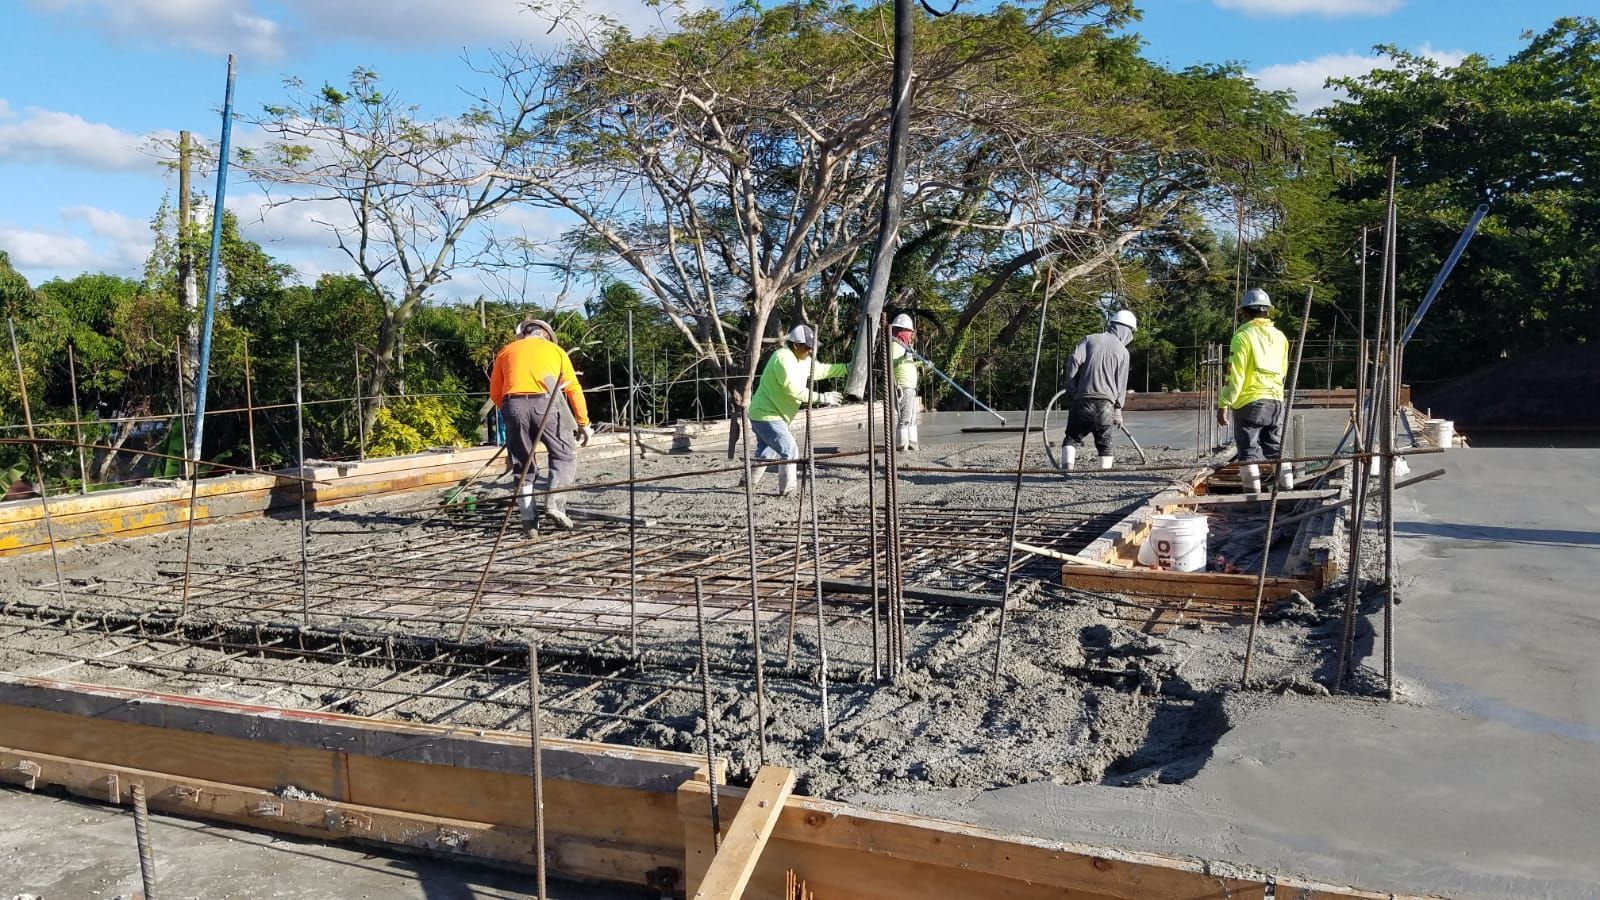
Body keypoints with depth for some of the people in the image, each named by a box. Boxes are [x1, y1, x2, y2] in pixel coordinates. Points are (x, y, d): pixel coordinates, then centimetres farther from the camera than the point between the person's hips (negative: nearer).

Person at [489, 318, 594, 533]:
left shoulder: (506, 351, 25)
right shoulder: (555, 350, 21)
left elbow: (495, 394, 19)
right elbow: (574, 389, 14)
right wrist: (584, 423, 16)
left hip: (512, 404, 2)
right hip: (544, 403, -2)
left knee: (522, 464, 10)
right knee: (565, 455, 11)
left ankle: (529, 520, 7)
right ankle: (555, 503, -7)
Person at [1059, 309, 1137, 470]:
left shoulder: (1090, 339, 6)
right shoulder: (1123, 351, 5)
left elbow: (1075, 360, -9)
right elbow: (1121, 383, 5)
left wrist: (1070, 385, 3)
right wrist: (1118, 409, 13)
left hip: (1083, 399, 0)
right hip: (1106, 404, 0)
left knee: (1072, 437, 6)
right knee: (1104, 443, 11)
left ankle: (1067, 466, -14)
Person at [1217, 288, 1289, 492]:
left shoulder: (1243, 336, -9)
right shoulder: (1280, 337, 9)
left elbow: (1234, 376, -13)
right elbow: (1283, 372, 18)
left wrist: (1223, 405, -10)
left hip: (1250, 403, -5)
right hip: (1277, 401, 6)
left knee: (1249, 453, -1)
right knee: (1276, 452, 12)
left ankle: (1254, 495, -4)